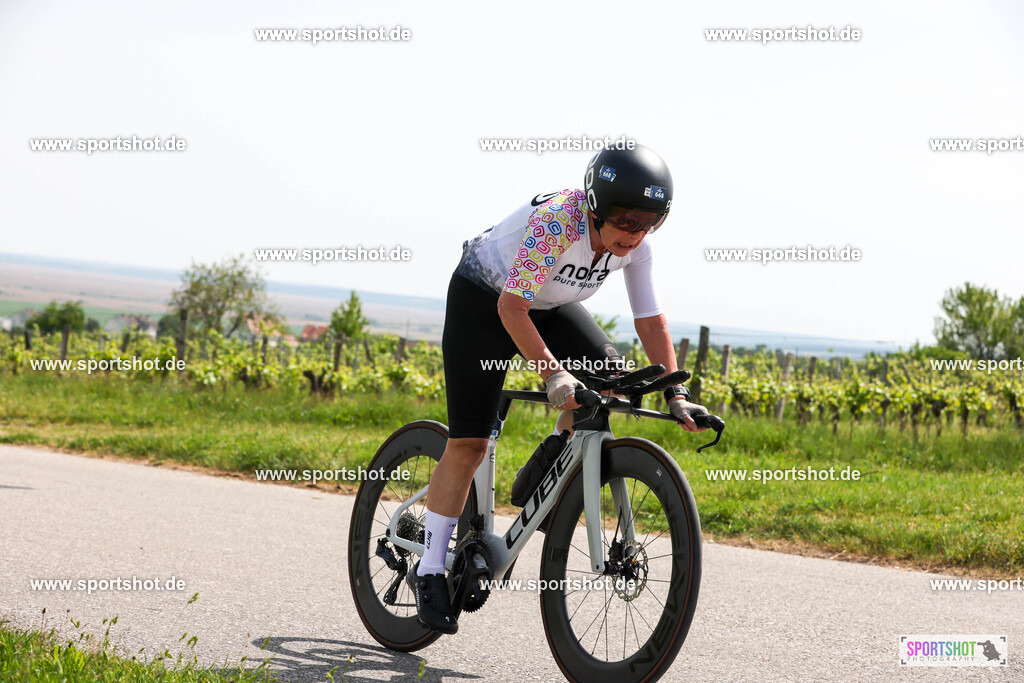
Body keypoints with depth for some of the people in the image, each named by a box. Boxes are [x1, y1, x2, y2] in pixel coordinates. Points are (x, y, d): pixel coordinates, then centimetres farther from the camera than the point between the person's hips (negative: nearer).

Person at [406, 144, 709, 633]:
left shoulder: (637, 248, -18)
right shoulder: (554, 222, -37)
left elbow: (651, 322, -11)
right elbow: (511, 307, -38)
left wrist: (675, 395, -20)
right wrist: (553, 374, -47)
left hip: (548, 306, 6)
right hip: (484, 299, -6)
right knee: (468, 442, -11)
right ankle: (429, 572, -2)